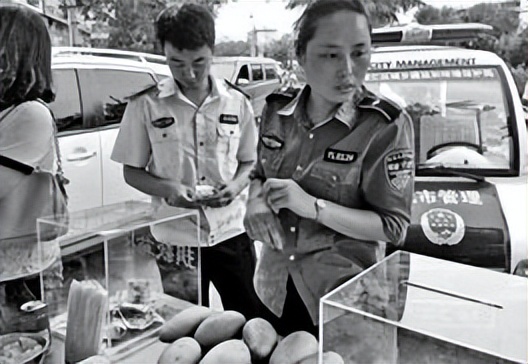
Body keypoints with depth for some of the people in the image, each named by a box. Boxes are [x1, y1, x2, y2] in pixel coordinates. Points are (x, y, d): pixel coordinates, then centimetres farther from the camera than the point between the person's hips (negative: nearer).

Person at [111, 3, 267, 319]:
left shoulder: (237, 103, 0)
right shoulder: (146, 105, -5)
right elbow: (132, 172, 1)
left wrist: (236, 185, -12)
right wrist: (168, 188, -17)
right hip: (175, 237, -1)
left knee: (253, 319, 11)